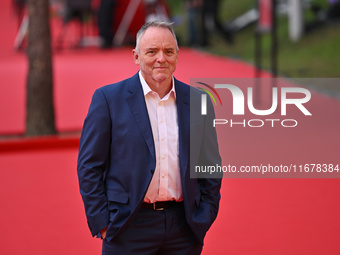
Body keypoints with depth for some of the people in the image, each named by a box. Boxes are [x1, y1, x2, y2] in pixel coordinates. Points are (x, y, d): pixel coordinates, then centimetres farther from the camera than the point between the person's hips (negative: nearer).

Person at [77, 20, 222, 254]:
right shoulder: (108, 98, -1)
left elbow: (211, 167, 13)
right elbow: (89, 166, -1)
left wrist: (203, 221, 6)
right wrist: (102, 224, -6)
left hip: (184, 231, 3)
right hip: (129, 229, -2)